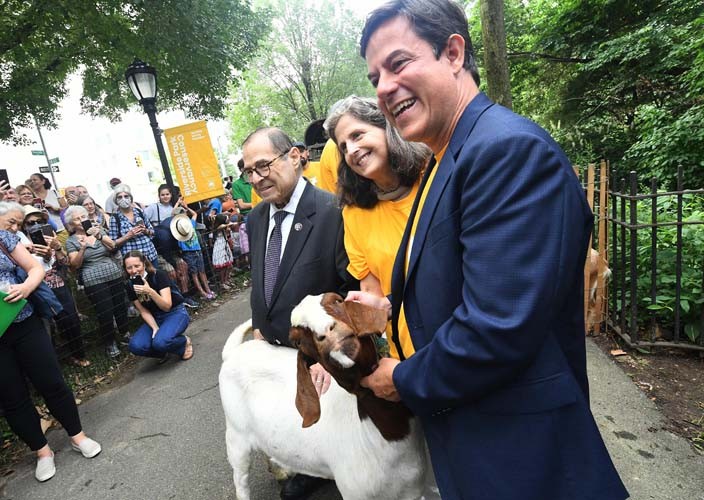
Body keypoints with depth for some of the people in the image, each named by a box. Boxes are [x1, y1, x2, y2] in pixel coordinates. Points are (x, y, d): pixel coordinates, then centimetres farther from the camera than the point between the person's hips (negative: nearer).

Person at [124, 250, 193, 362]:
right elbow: (144, 311, -1)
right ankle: (164, 350, 7)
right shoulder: (130, 286, -4)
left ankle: (184, 342, -2)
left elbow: (167, 306, -24)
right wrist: (155, 328, -17)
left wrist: (150, 291, -39)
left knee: (160, 342, -33)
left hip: (175, 313, -5)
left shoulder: (159, 276, -19)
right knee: (135, 346, -22)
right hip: (155, 318, 5)